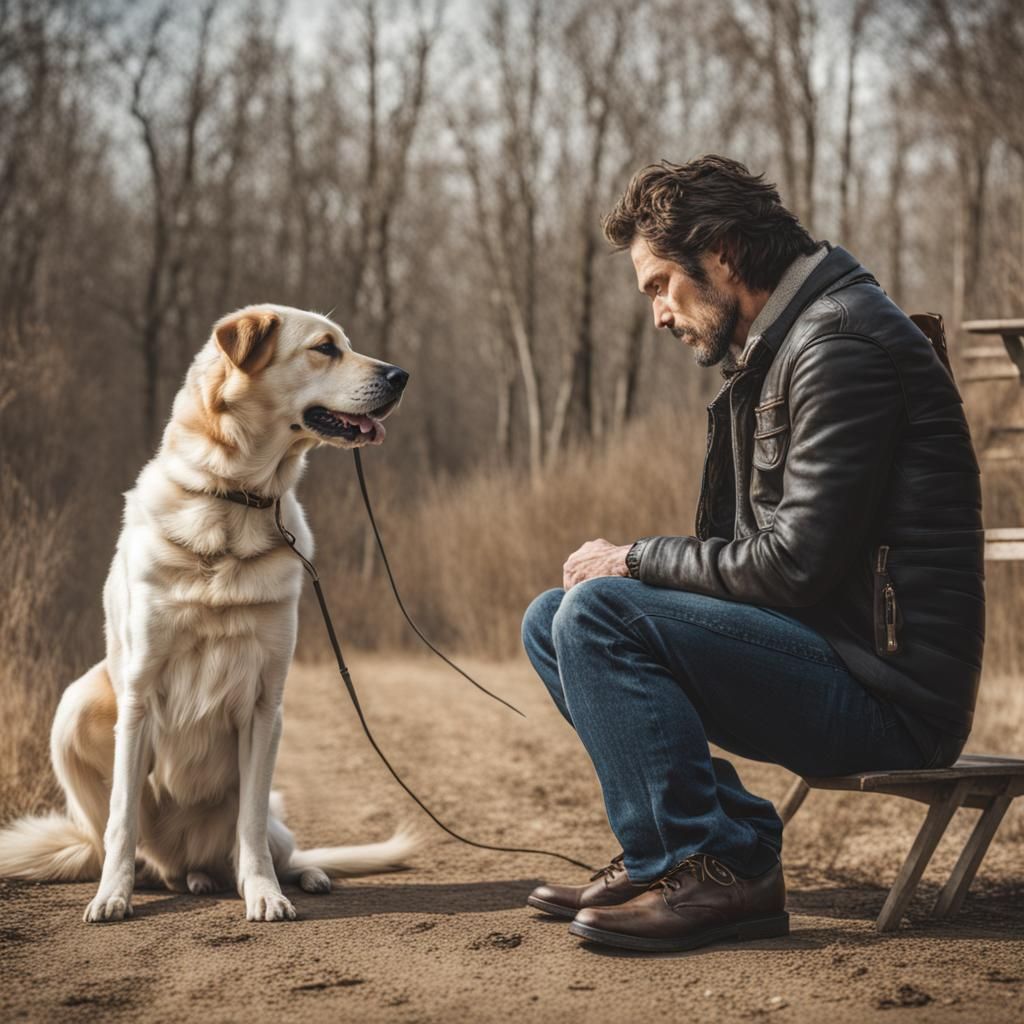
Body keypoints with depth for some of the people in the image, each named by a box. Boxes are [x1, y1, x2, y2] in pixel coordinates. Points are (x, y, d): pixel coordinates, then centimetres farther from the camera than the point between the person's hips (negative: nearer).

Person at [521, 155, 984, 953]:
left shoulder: (840, 343, -14)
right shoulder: (775, 350, 18)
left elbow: (797, 563, -22)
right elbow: (751, 549, 19)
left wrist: (634, 561, -9)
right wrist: (632, 567, 2)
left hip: (889, 695, -10)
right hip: (831, 656, 10)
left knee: (597, 613, -22)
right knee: (551, 622, 10)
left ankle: (713, 868, -14)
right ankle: (737, 843, 4)